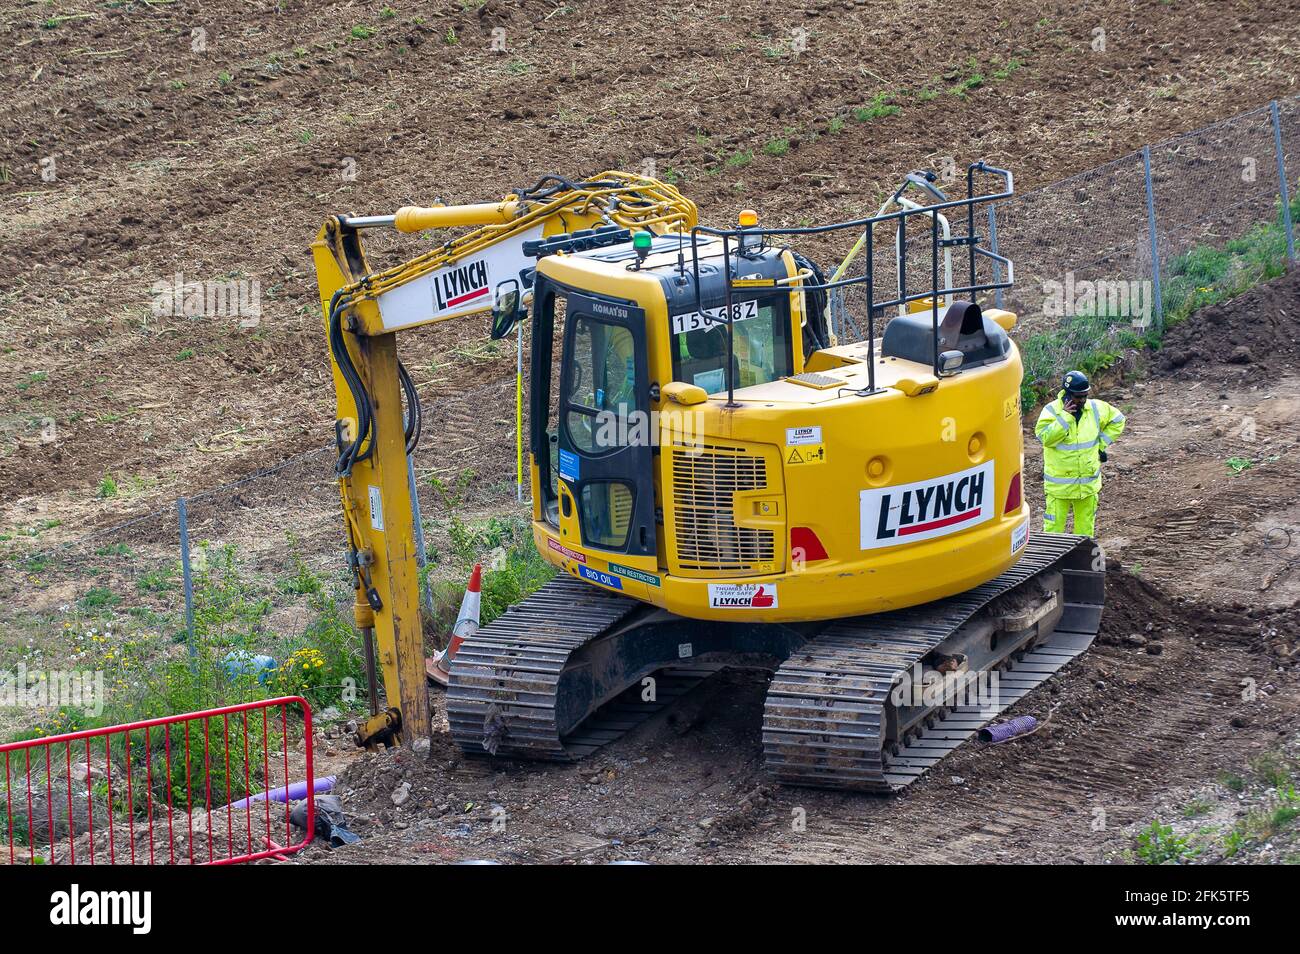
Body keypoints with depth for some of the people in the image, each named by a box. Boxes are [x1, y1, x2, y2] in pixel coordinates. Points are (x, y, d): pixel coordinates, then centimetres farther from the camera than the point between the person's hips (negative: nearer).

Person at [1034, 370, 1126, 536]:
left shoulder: (1096, 408, -1)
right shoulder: (1051, 410, -12)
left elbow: (1117, 420, 14)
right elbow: (1045, 437, -25)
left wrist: (1103, 443, 6)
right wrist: (1064, 416, -27)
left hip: (1088, 482, 4)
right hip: (1059, 483, -4)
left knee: (1086, 525, 13)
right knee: (1054, 524, -2)